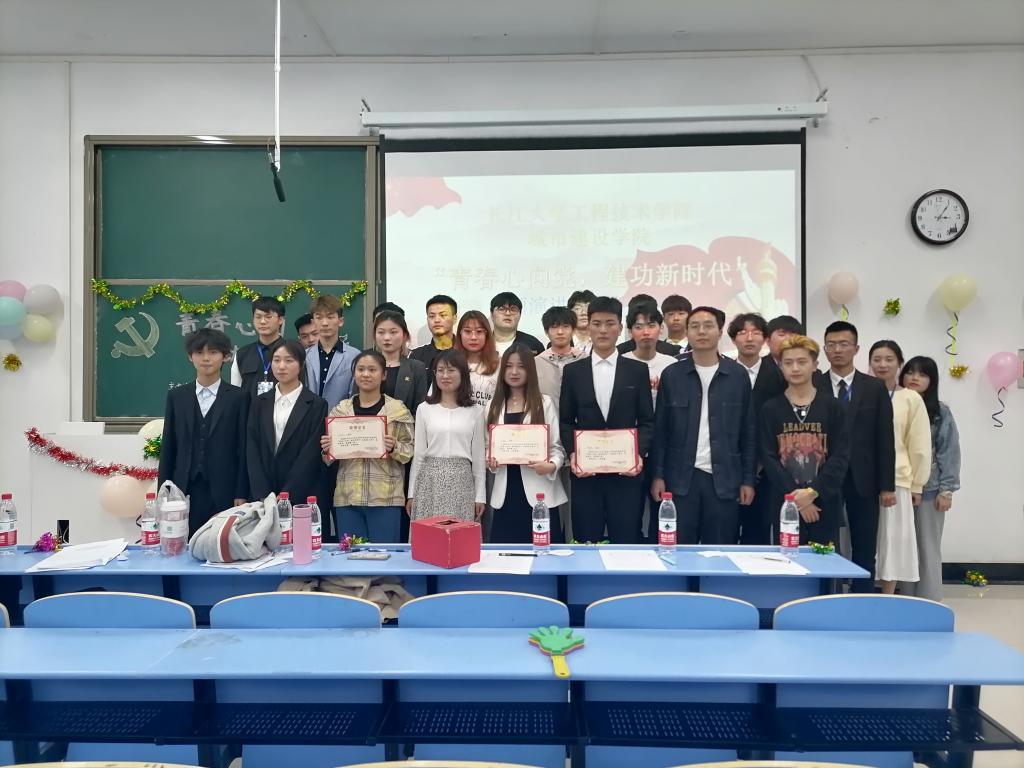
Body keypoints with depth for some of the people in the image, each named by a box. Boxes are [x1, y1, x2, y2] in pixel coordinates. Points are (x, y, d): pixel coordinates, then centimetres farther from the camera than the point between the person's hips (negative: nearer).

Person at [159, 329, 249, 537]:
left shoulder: (238, 397, 2)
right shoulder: (176, 396, 9)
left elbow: (243, 448, 0)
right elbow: (168, 447, 9)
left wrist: (241, 495, -4)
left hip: (223, 492, -2)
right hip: (184, 490, 2)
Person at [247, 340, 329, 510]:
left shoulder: (317, 405, -1)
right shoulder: (260, 403, 10)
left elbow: (311, 455, -7)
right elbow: (252, 450, 4)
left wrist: (287, 496, -14)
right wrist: (264, 495, -7)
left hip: (304, 498, -3)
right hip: (264, 498, 3)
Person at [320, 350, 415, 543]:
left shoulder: (398, 409, 0)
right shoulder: (340, 409, 9)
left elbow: (410, 450, 1)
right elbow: (330, 457, 14)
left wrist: (394, 447, -18)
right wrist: (326, 449, -7)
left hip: (385, 498, -3)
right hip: (347, 498, 3)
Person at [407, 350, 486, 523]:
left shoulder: (475, 411, 4)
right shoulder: (424, 409, 4)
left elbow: (478, 454, 6)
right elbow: (418, 453, 7)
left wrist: (480, 495, 4)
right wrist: (412, 493, 5)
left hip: (461, 481, 0)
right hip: (430, 480, 0)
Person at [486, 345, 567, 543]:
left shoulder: (544, 403, 1)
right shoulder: (496, 406, 13)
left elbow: (557, 446, -2)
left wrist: (552, 465, -21)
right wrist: (491, 462, -4)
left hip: (538, 492, -3)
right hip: (505, 493, 3)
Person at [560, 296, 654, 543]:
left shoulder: (638, 370, 6)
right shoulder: (572, 371, 8)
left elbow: (647, 421, 5)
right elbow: (565, 421, 8)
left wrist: (639, 453, -10)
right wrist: (572, 453, -7)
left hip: (626, 471, 0)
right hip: (585, 472, 1)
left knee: (626, 543, 3)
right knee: (586, 542, 5)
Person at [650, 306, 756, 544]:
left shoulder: (738, 375, 4)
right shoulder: (671, 374, 3)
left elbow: (749, 431, 6)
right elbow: (660, 430, 5)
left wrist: (748, 479, 2)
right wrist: (657, 475, -1)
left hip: (725, 479, 0)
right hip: (680, 478, 0)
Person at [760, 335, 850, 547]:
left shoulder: (835, 408, 4)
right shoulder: (770, 409, 3)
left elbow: (840, 457, -2)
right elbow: (769, 458, -2)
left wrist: (812, 492, -13)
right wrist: (794, 495, -12)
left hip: (825, 504, 0)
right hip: (785, 505, 0)